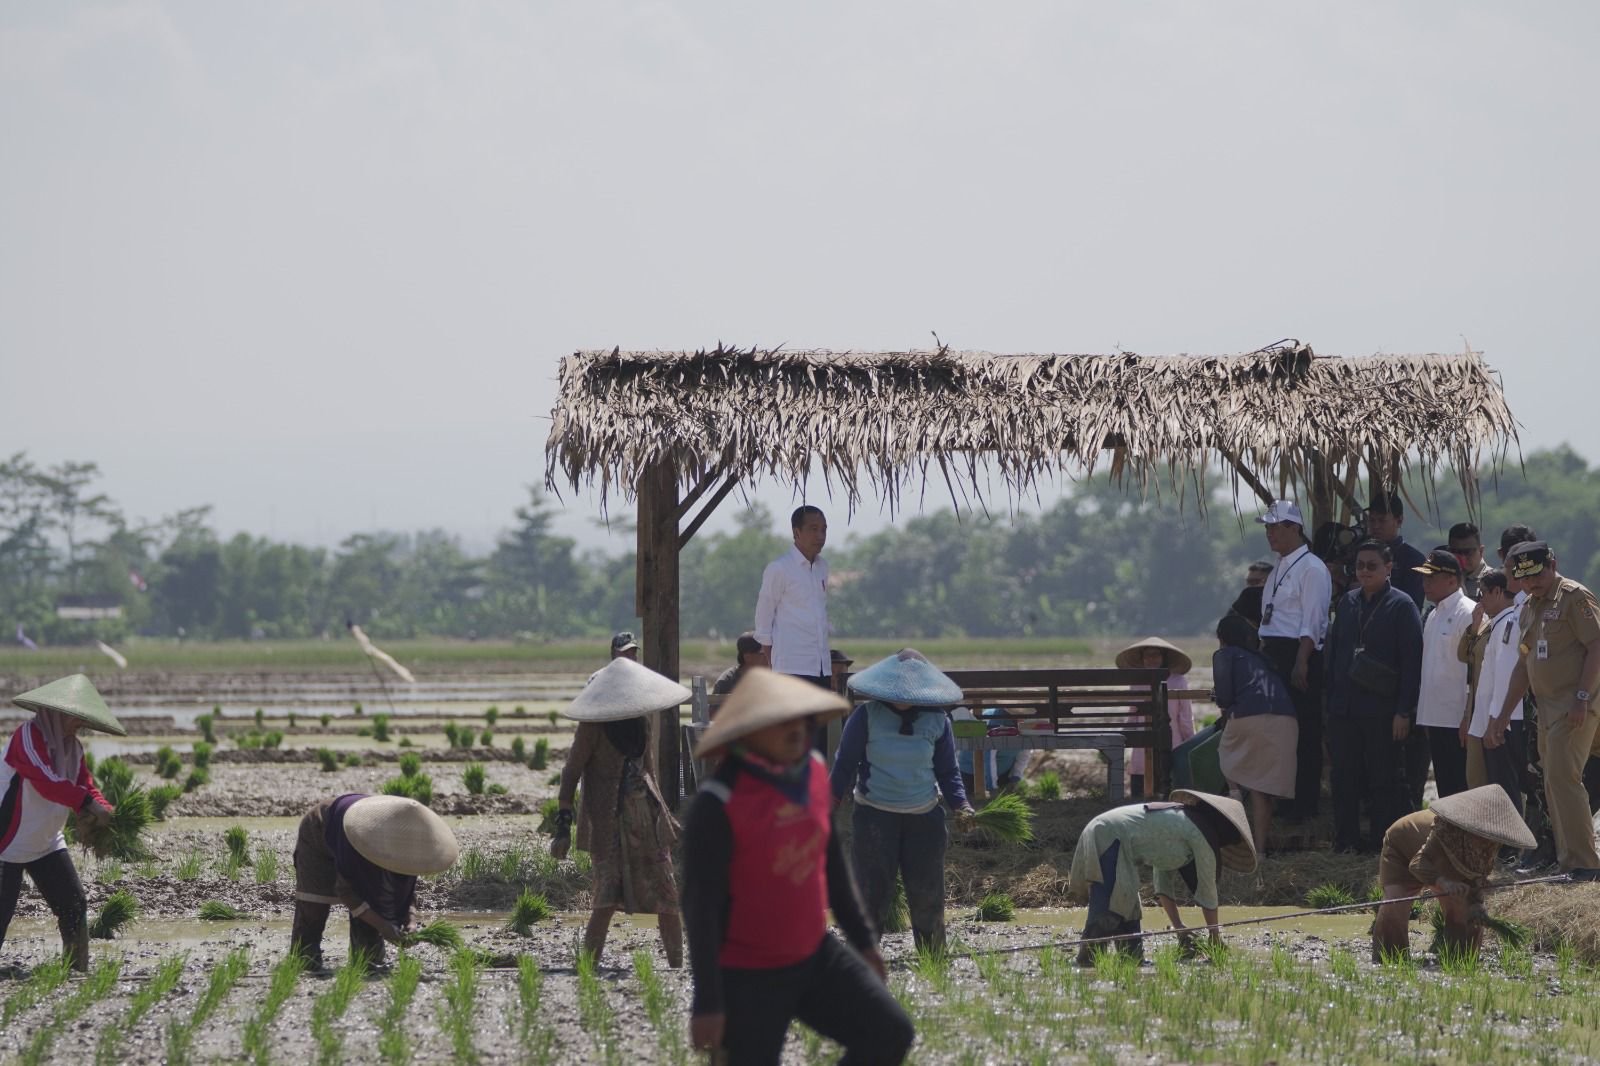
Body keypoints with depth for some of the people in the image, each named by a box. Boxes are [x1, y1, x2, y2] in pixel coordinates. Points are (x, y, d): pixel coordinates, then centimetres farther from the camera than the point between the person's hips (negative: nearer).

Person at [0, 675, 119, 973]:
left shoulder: (72, 746, 7)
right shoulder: (28, 736, -20)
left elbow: (86, 786, 3)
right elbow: (45, 781, -33)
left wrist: (104, 811, -19)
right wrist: (87, 803, -42)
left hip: (47, 845, 8)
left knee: (74, 906, 4)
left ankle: (77, 972, 13)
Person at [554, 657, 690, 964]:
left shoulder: (644, 718, 8)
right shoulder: (592, 726, -11)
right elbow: (571, 774, -9)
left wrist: (660, 810, 26)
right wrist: (563, 826, -15)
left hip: (646, 816, 6)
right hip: (608, 822, -6)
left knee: (667, 897, 4)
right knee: (607, 900, -14)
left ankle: (677, 968, 13)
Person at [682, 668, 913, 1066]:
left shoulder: (811, 770, -4)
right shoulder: (718, 804, -26)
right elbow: (700, 905, -23)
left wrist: (863, 938, 15)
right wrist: (706, 1002, -22)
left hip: (814, 955, 7)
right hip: (746, 975, -7)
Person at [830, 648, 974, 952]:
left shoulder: (936, 721, 3)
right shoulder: (866, 717, -4)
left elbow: (947, 771, 9)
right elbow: (845, 765, 0)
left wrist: (960, 805, -6)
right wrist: (830, 802, -11)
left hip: (924, 817, 2)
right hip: (874, 816, -2)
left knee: (926, 892, 5)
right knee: (873, 892, -6)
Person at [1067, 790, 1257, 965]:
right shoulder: (1202, 835, -2)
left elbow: (1164, 883, 26)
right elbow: (1207, 889, 2)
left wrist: (1178, 926, 22)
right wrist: (1215, 936, 12)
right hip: (1110, 840, -10)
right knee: (1107, 912, -16)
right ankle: (1087, 961, -21)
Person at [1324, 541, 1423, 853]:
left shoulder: (1401, 605, -4)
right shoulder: (1346, 602, 13)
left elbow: (1411, 661, -8)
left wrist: (1404, 712, -13)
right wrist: (1331, 701, 12)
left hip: (1382, 710, -5)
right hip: (1343, 710, 5)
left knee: (1384, 780, 0)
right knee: (1344, 777, 7)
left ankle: (1383, 843, 6)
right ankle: (1345, 841, 14)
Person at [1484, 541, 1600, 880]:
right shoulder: (1529, 608, 19)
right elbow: (1524, 665, 24)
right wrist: (1503, 715, 22)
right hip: (1547, 708, 9)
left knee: (1563, 778, -17)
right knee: (1553, 785, 7)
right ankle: (1567, 861, 10)